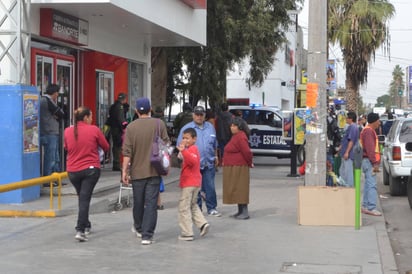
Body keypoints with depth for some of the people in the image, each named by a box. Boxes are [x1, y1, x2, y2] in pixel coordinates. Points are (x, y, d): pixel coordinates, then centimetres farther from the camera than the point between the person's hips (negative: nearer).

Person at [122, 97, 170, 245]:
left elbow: (127, 152, -6)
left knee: (138, 202, 16)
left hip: (137, 171, 1)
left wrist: (124, 171, -1)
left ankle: (139, 228, 37)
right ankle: (147, 235, -5)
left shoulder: (131, 127, -4)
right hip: (154, 171, -1)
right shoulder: (159, 124, -3)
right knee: (151, 203, -1)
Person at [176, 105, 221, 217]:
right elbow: (180, 145, 1)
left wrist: (216, 156, 20)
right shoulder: (186, 128, 1)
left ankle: (211, 208, 10)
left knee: (210, 187, 3)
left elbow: (215, 144, 21)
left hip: (209, 163, 3)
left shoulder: (210, 127, 12)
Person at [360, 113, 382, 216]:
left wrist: (375, 162, 21)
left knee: (368, 184, 12)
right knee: (372, 185, -14)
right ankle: (371, 208, -17)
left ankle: (365, 206, 15)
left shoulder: (369, 130, 21)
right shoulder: (368, 131, -14)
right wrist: (375, 163, -22)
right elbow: (370, 148, -21)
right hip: (369, 161, -11)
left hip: (369, 161, 11)